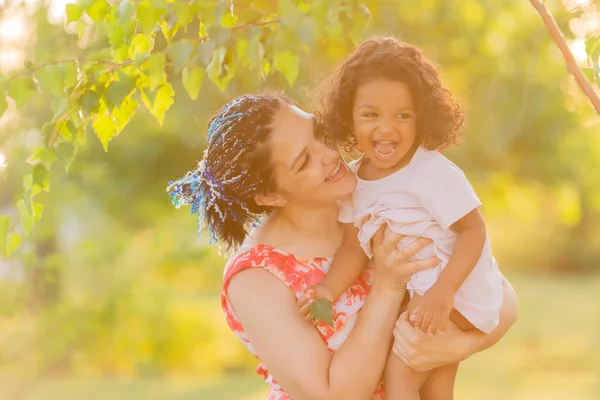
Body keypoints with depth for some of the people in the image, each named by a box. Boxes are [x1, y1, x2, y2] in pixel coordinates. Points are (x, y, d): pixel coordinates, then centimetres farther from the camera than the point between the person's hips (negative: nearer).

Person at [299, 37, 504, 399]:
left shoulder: (434, 173, -23)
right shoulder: (353, 178, -3)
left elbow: (473, 230, -22)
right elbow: (355, 246, -5)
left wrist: (443, 292, -32)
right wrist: (329, 290, -24)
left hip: (456, 291, -8)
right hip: (414, 293, 8)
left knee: (400, 369, -17)